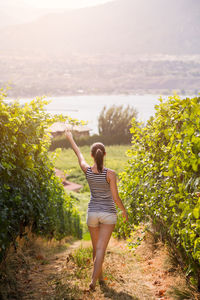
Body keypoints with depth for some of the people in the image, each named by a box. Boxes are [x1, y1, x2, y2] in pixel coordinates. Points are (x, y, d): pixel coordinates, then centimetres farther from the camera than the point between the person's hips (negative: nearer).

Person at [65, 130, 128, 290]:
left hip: (92, 213, 3)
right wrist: (124, 210, 5)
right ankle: (94, 279, -17)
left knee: (96, 247, 20)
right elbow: (115, 197, -13)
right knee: (101, 249, -5)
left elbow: (79, 154, 11)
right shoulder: (110, 173, -17)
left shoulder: (87, 170, -8)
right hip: (108, 214, -3)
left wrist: (70, 138, 27)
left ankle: (100, 276, 34)